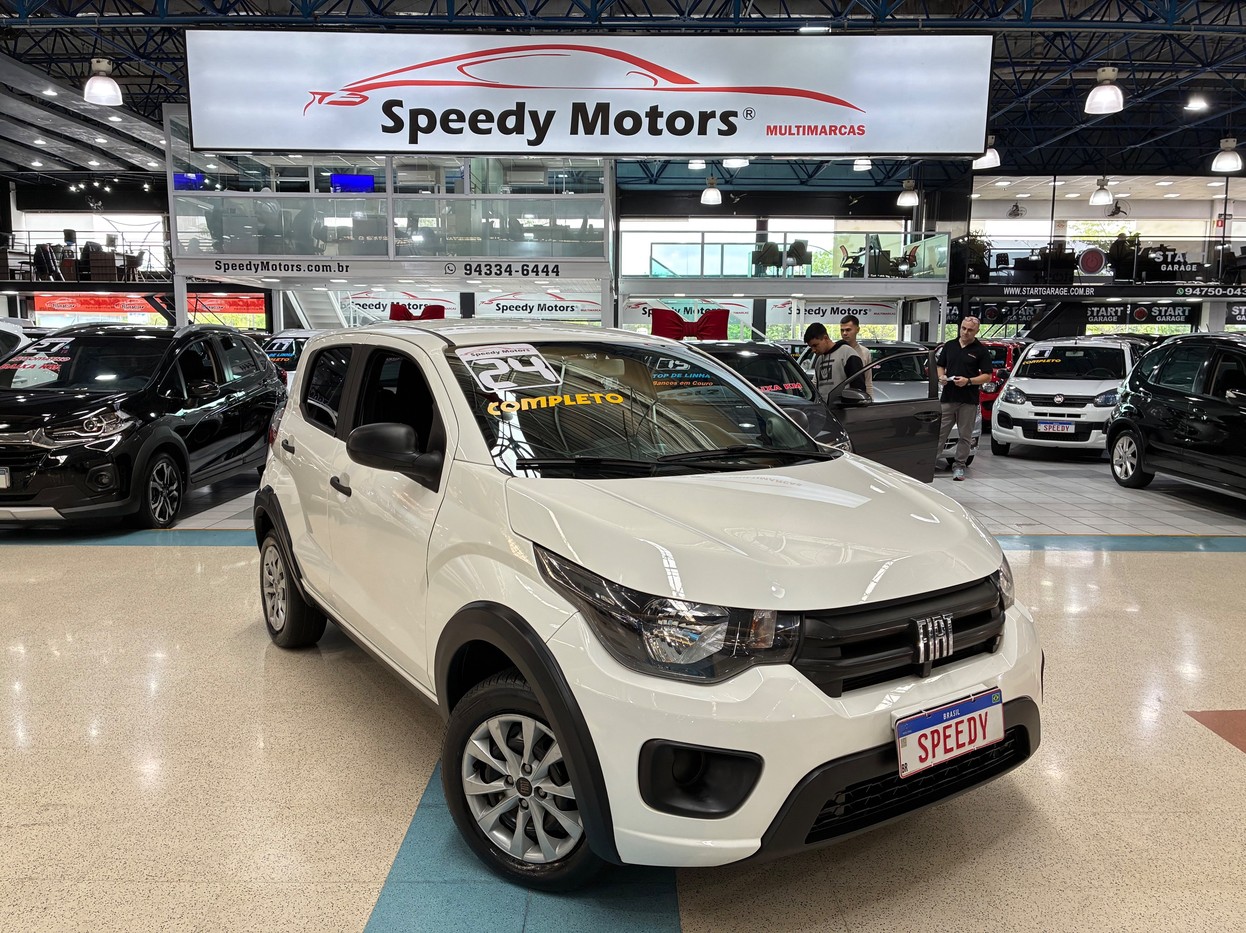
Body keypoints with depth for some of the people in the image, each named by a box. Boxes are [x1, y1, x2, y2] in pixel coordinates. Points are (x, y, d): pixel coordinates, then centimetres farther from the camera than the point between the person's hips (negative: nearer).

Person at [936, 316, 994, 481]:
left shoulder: (981, 350, 0)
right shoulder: (949, 345, 10)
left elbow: (988, 376, -3)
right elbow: (940, 365, 18)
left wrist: (968, 381, -17)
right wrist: (941, 377, -3)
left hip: (969, 400, -2)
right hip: (947, 397, 2)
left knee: (965, 435, 5)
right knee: (939, 432, 2)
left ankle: (959, 466, 13)